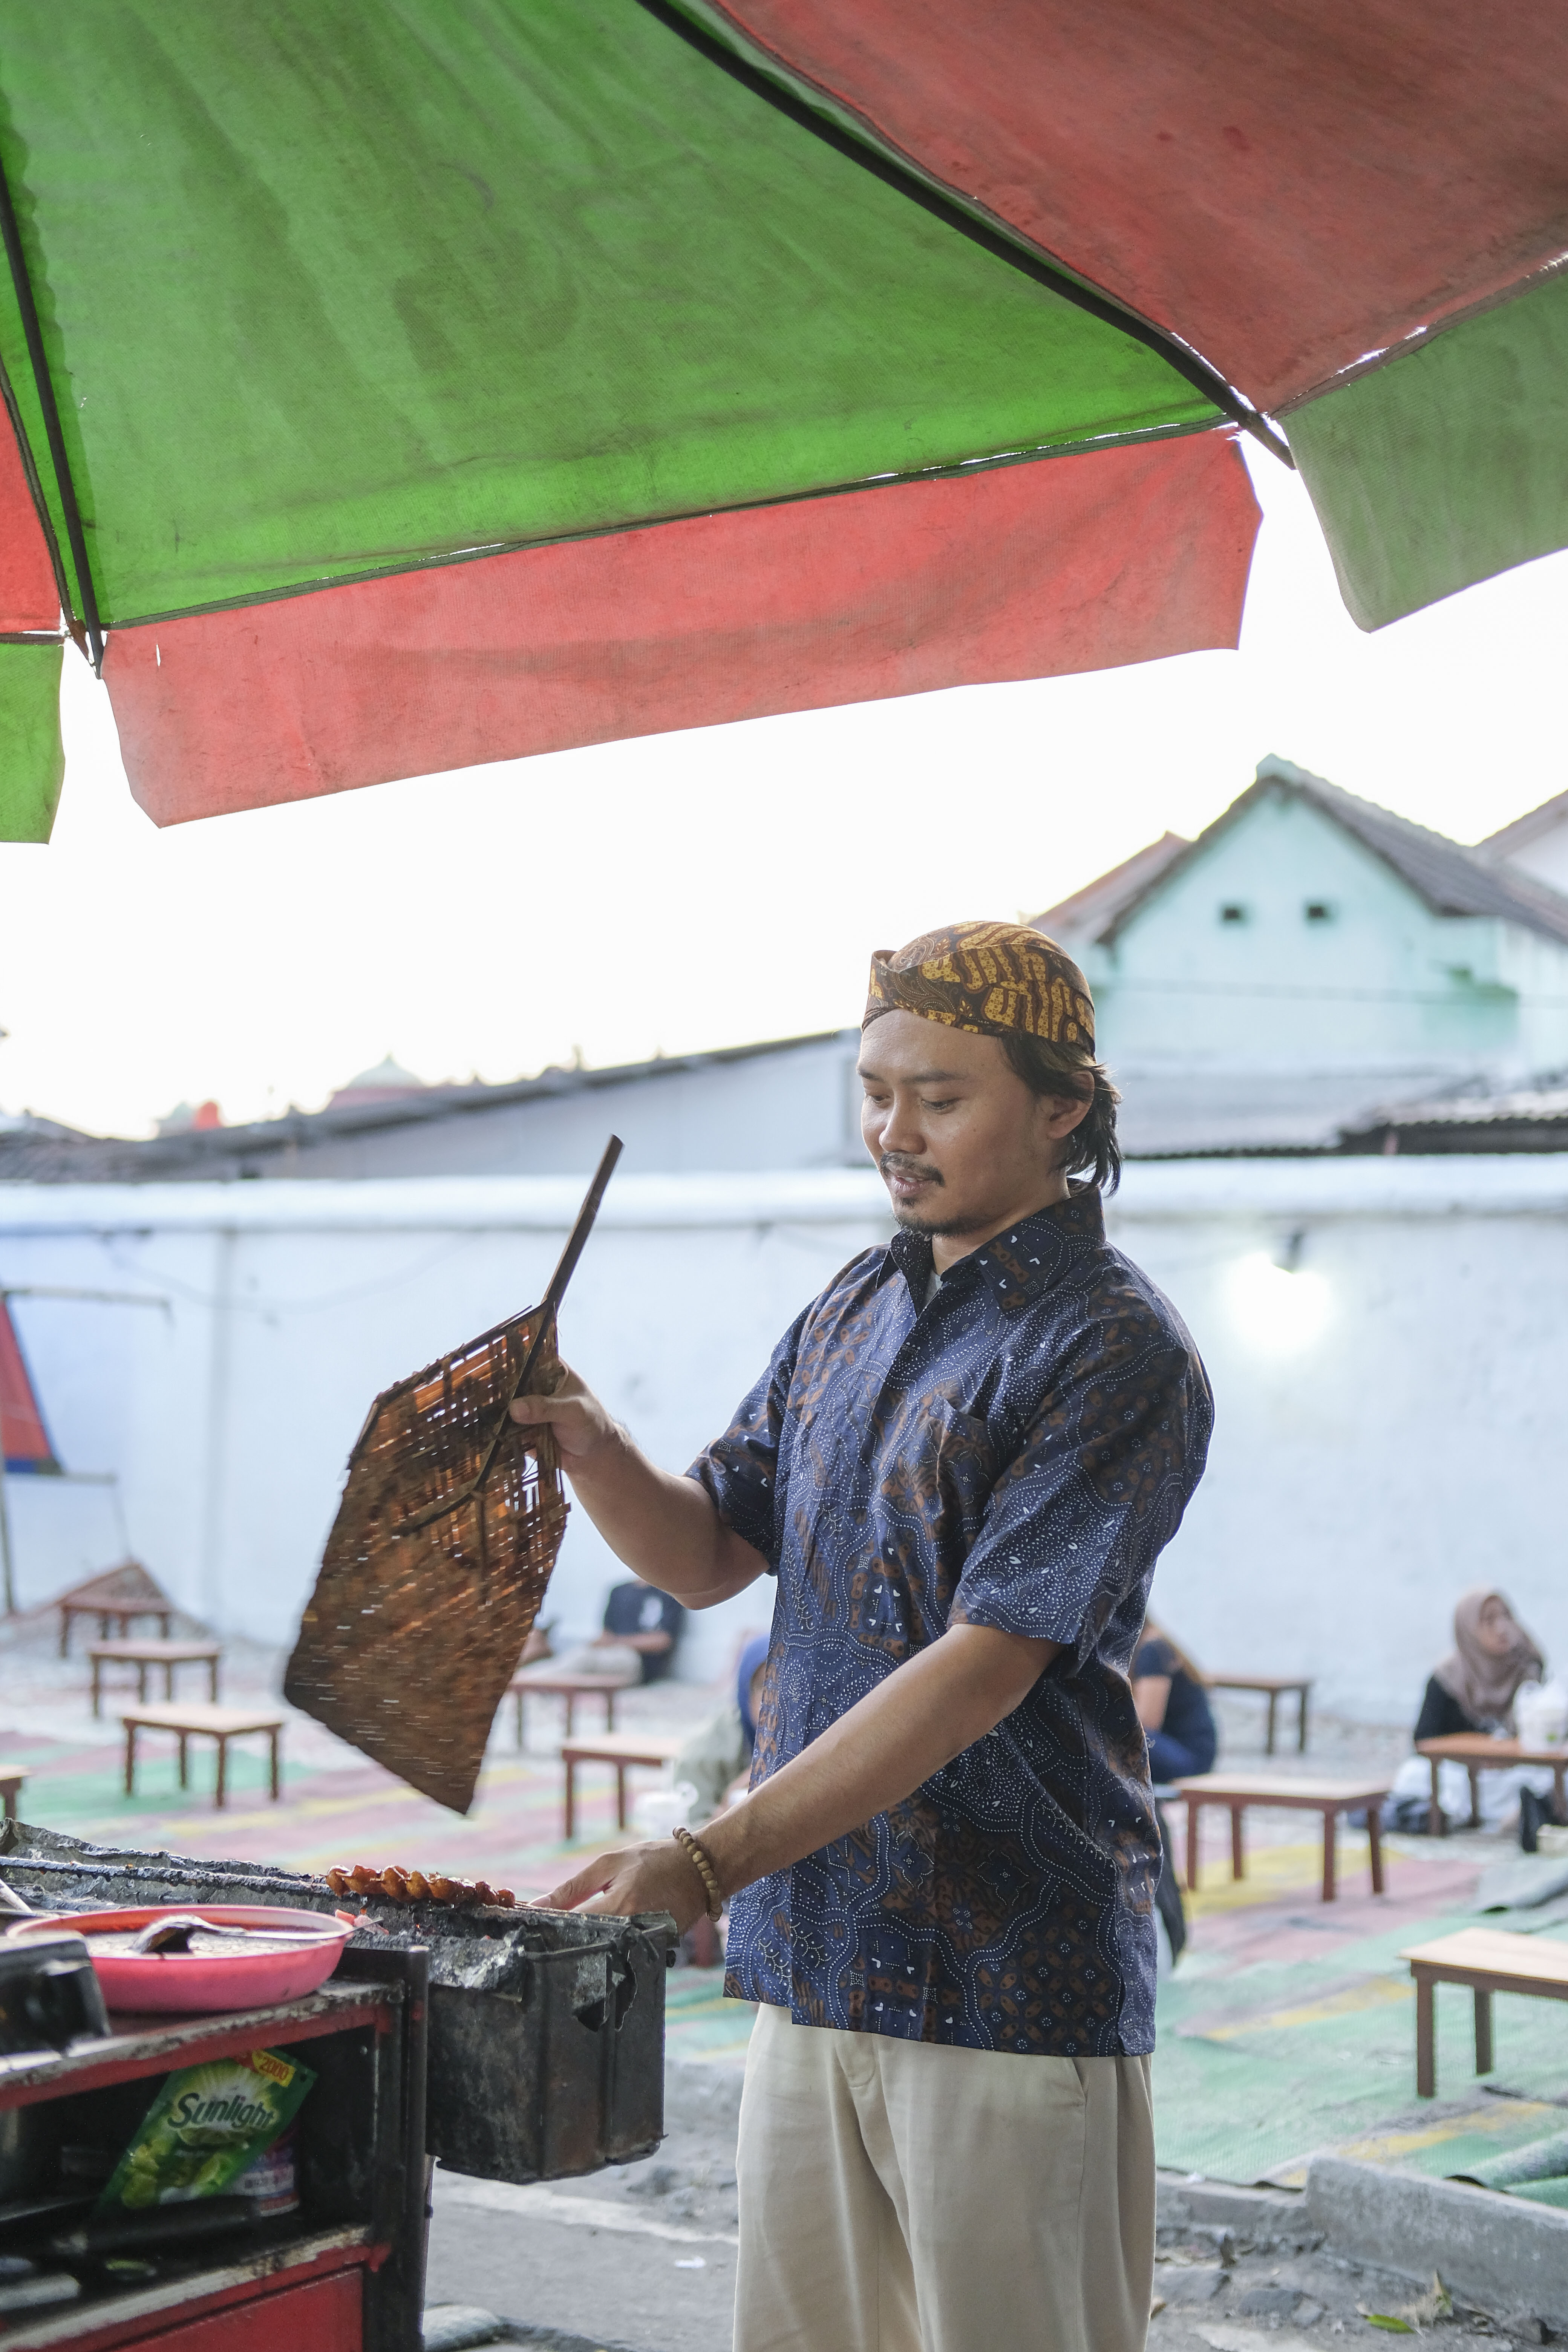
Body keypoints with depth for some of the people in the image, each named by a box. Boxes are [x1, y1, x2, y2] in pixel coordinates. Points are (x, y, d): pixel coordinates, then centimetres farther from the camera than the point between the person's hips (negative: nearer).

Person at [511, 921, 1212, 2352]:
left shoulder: (1118, 1351, -12)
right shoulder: (851, 1313, 13)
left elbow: (984, 1667, -19)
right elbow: (709, 1556, 14)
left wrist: (710, 1862, -24)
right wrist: (587, 1446, -8)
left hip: (1008, 1981, -6)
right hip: (814, 1956, 7)